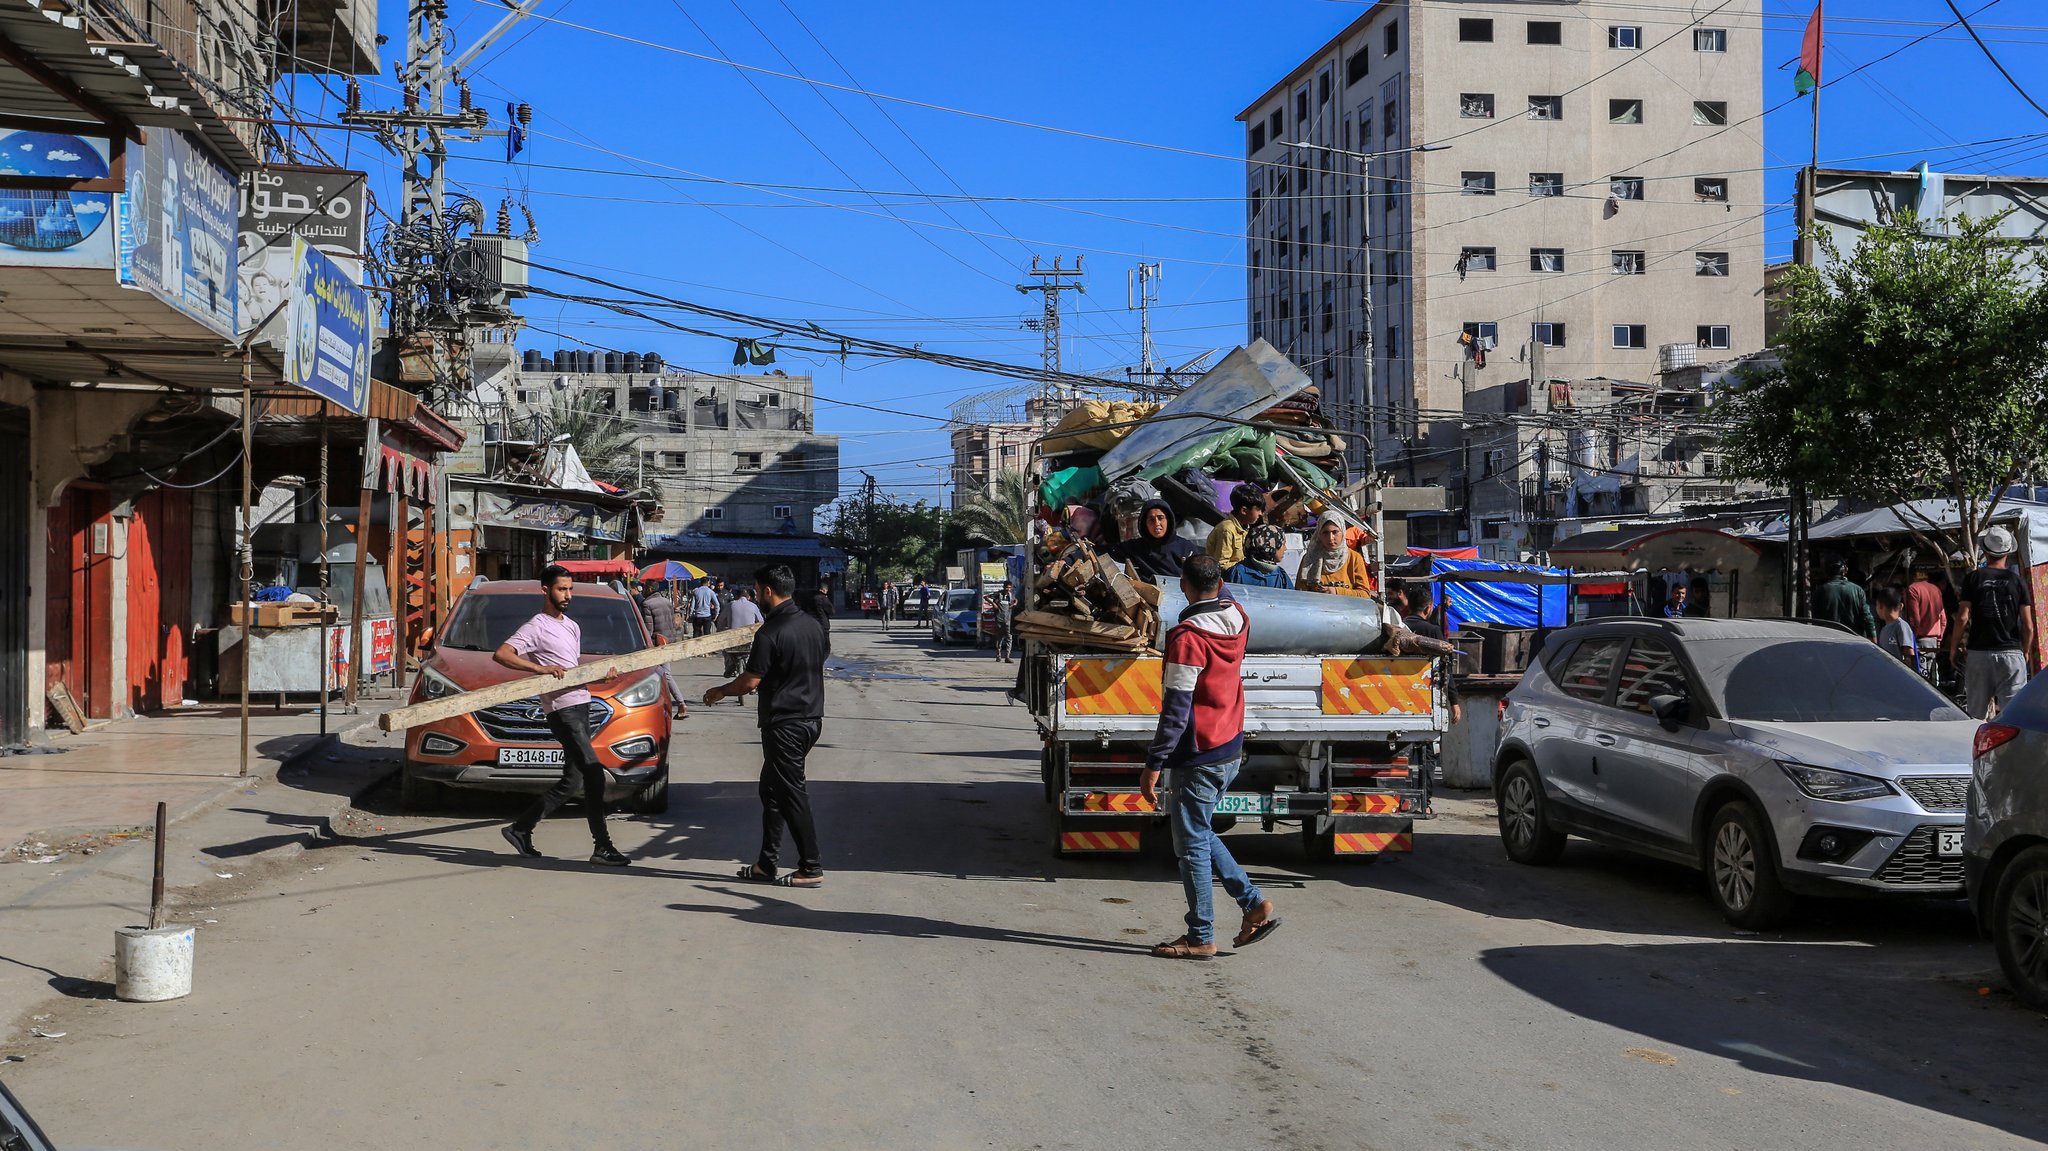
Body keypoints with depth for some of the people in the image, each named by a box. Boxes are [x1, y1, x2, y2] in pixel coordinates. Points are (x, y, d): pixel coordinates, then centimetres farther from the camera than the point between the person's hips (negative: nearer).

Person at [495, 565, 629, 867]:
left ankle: (520, 829, 22)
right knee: (594, 775, -15)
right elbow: (500, 654, -17)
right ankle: (602, 847, -13)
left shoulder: (573, 627, 22)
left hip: (581, 706, 9)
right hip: (562, 709, -9)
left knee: (571, 780, 12)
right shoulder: (537, 627, -6)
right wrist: (540, 668, -27)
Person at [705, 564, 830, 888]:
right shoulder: (812, 625, 7)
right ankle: (767, 864, 21)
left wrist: (721, 691, 3)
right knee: (772, 789, 17)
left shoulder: (770, 633, -18)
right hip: (811, 717, 9)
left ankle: (811, 869, 4)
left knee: (792, 794, -1)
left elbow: (750, 681, -16)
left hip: (785, 724, -9)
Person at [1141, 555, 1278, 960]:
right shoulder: (1238, 619, 1)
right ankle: (1255, 904, 17)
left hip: (1200, 756, -8)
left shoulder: (1187, 638, -20)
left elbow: (1176, 710, -21)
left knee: (1191, 845, 3)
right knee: (1199, 834, 21)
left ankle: (1201, 938, 10)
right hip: (1231, 748, 8)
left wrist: (1153, 765, -17)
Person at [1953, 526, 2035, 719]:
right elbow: (2028, 625, 1)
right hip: (2012, 653, 0)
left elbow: (1962, 618, -5)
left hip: (1979, 654, 0)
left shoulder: (1973, 578, 1)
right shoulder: (2017, 580, 3)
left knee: (1975, 714, 7)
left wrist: (1953, 648, 5)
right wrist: (2026, 652, 15)